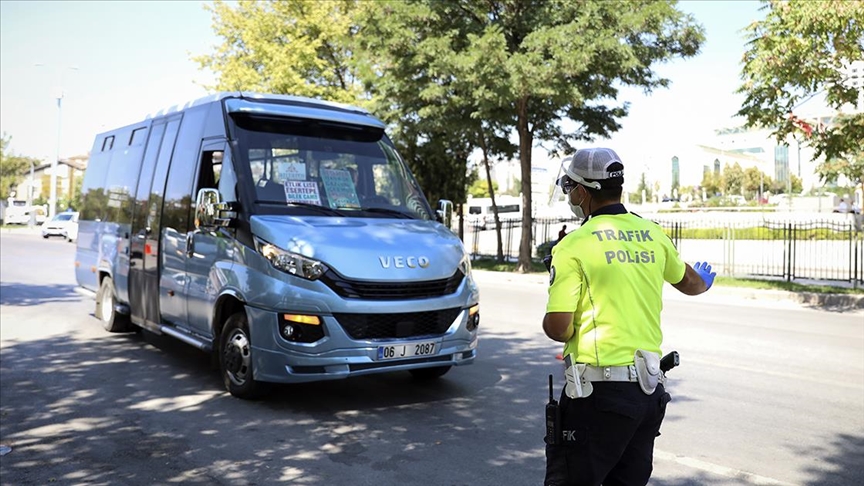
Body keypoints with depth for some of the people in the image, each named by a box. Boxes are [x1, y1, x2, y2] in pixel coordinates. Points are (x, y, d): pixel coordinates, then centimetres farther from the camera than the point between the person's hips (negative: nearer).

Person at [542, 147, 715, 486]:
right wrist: (704, 282, 51)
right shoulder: (652, 235, 7)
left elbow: (557, 328, -16)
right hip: (650, 391, 7)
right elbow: (688, 282, 27)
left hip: (599, 391, -6)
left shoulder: (575, 245, -12)